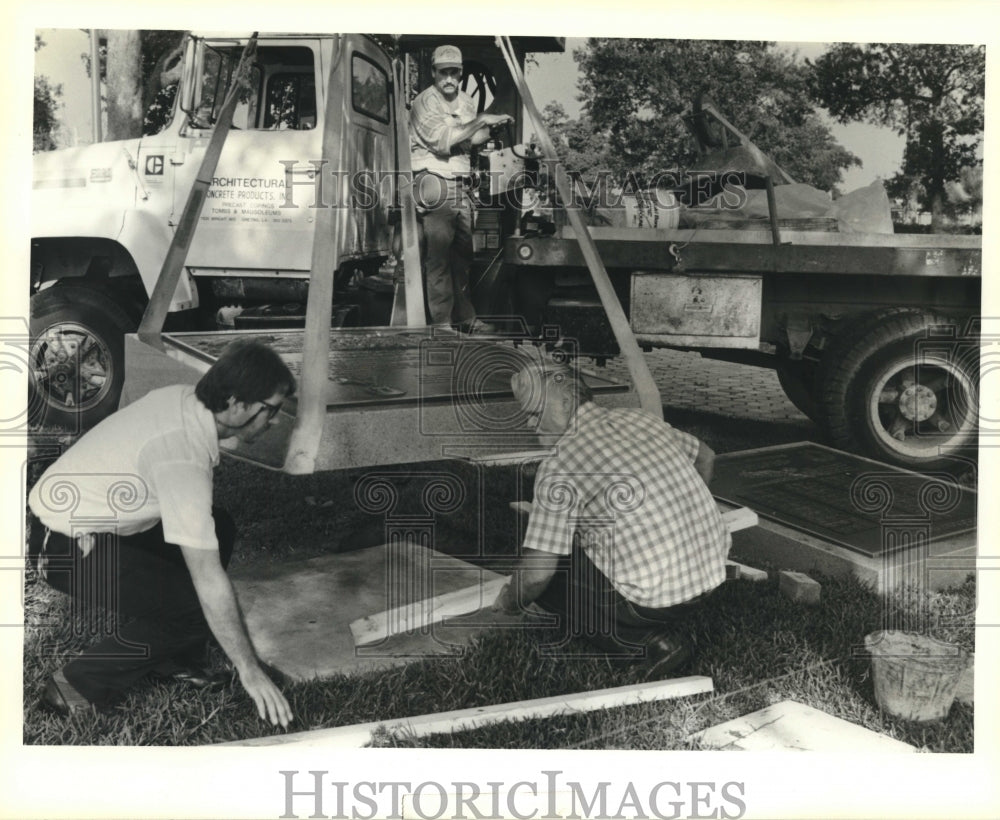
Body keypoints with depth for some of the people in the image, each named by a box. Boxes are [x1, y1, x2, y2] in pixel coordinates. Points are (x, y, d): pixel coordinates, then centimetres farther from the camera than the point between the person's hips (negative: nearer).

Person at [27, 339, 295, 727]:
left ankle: (172, 657, 14)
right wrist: (249, 670, -22)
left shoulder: (184, 397, -7)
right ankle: (79, 687, -2)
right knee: (200, 607, -15)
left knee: (219, 529, 6)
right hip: (67, 549, -9)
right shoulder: (183, 458, -31)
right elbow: (208, 578, -29)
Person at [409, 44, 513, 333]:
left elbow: (478, 138, 9)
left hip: (462, 187, 7)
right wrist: (480, 121, -17)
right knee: (437, 255, -9)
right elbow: (441, 140, -18)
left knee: (463, 254, 8)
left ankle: (465, 317, 16)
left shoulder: (465, 101, 17)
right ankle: (441, 322, -7)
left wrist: (454, 138, -12)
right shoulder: (425, 101, -5)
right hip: (434, 184, -7)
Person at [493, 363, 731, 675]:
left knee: (547, 578, 11)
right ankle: (664, 633, 17)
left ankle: (642, 641, 0)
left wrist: (509, 602, 9)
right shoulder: (637, 418, 8)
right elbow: (705, 456, 27)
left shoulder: (559, 465, -12)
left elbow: (537, 572, -13)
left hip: (655, 599, -7)